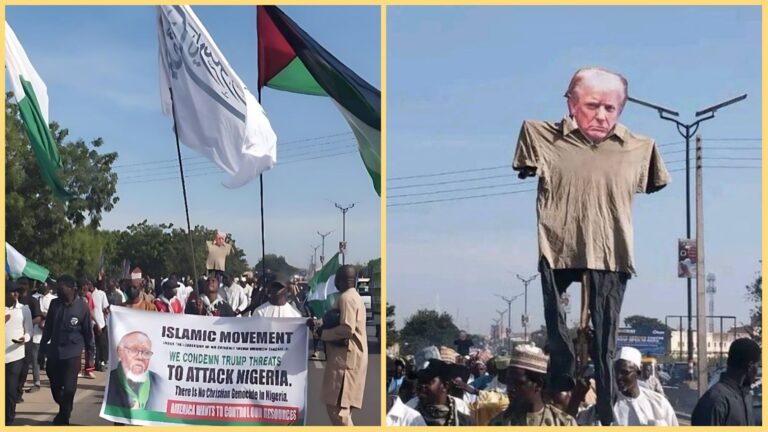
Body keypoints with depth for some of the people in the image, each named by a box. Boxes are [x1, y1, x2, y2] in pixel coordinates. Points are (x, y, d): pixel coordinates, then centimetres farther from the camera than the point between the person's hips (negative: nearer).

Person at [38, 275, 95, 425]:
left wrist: (90, 355, 1)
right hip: (54, 353, 3)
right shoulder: (54, 304, 2)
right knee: (55, 387, 10)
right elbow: (48, 328, 10)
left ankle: (63, 419, 16)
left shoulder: (82, 306, -6)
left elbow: (88, 332, -1)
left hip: (72, 354, -3)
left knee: (69, 389, -3)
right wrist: (42, 350, 11)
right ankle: (64, 411, 36)